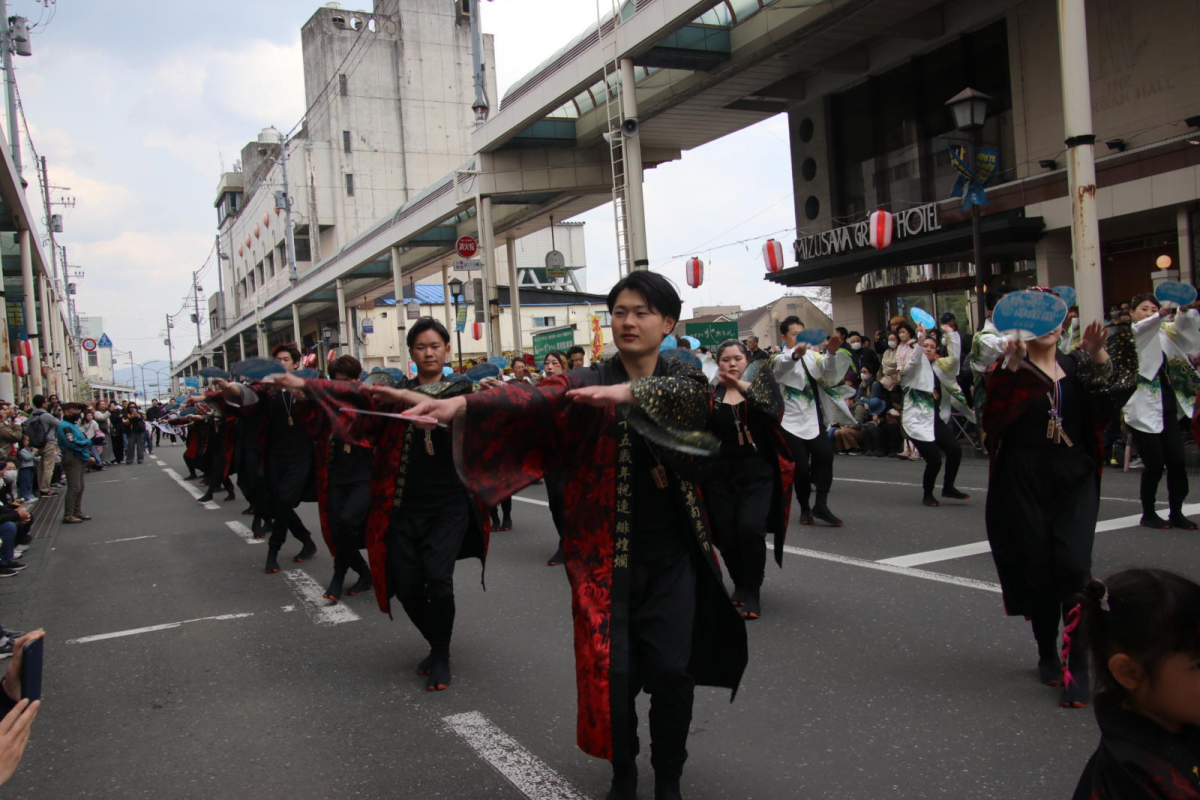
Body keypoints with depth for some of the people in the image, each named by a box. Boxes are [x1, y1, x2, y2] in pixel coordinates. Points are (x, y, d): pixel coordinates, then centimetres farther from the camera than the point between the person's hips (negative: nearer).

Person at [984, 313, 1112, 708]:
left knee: (1073, 566, -13)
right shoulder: (1013, 369, 1)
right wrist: (1011, 364, -29)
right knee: (1037, 570, 5)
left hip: (1075, 479, 2)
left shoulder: (1075, 365, 10)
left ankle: (1078, 664, -3)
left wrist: (1098, 356, -18)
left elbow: (1105, 405, -7)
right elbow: (996, 413, -18)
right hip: (1024, 481, -1)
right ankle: (1047, 653, 27)